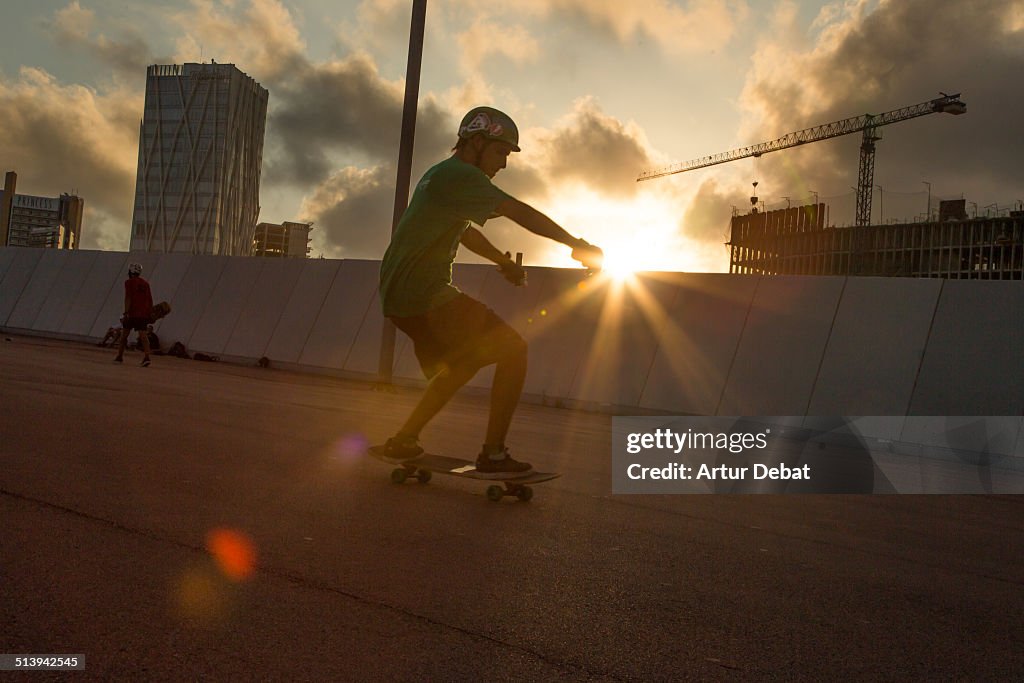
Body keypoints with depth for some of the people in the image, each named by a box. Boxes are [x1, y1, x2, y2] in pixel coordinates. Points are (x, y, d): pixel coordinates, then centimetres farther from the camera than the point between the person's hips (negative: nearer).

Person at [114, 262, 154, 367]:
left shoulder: (129, 282, -3)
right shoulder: (145, 283, 12)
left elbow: (128, 298, -12)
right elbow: (150, 299, 12)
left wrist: (126, 313, -14)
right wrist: (150, 313, 16)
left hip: (132, 312, -4)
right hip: (143, 314, 4)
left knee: (124, 334, 11)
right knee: (143, 335, -4)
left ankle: (119, 357, 22)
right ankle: (146, 357, -20)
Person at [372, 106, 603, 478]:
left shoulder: (441, 176, 23)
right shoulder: (459, 175, -10)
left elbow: (465, 231, 35)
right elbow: (518, 212, -16)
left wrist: (503, 261, 30)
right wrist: (575, 244, -11)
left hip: (399, 296, 10)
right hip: (426, 296, -10)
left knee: (461, 364, 23)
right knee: (514, 350, -7)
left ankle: (402, 441, 23)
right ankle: (493, 454, -6)